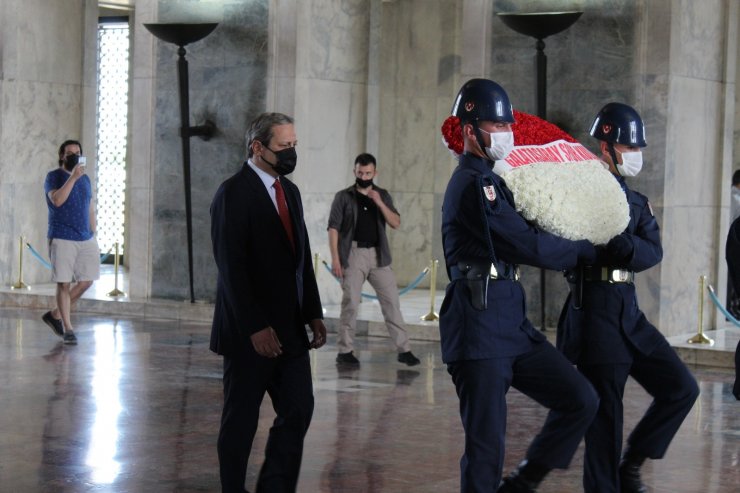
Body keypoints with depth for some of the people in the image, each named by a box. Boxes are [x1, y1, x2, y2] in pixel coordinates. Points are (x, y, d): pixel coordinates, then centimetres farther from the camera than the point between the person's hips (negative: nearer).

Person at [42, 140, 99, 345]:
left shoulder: (85, 179, 14)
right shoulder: (54, 177, -3)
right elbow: (57, 200, -22)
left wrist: (93, 234, 14)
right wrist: (73, 177, -25)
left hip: (86, 239, 6)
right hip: (62, 239, -6)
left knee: (86, 281, 3)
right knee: (64, 284, -4)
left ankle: (55, 315, 20)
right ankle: (68, 329, 2)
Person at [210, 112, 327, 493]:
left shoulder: (289, 191, 13)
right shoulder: (234, 193, -11)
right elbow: (231, 267, -17)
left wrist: (313, 313, 8)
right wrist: (256, 328, -20)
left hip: (290, 329, 7)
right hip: (250, 332, -7)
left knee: (298, 411, 4)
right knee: (241, 420, 3)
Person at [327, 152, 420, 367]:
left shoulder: (383, 195, 11)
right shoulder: (343, 197, 2)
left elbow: (396, 223, 2)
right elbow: (333, 228, -2)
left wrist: (379, 203, -11)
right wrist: (335, 259, -10)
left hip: (379, 256, 3)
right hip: (353, 254, -3)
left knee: (391, 301, 0)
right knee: (350, 303, -2)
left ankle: (404, 349, 3)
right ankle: (345, 351, 6)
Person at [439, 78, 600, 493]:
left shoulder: (489, 181, 18)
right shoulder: (473, 185, -13)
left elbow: (518, 240, 25)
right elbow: (530, 246, -15)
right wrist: (584, 250, 1)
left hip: (513, 325, 9)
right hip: (479, 329, -9)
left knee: (581, 400, 4)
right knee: (487, 445, -4)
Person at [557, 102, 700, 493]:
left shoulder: (636, 203, 15)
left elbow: (653, 252, -2)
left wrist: (621, 245, -19)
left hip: (629, 311, 7)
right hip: (596, 311, -7)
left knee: (681, 388, 6)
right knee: (605, 414, -2)